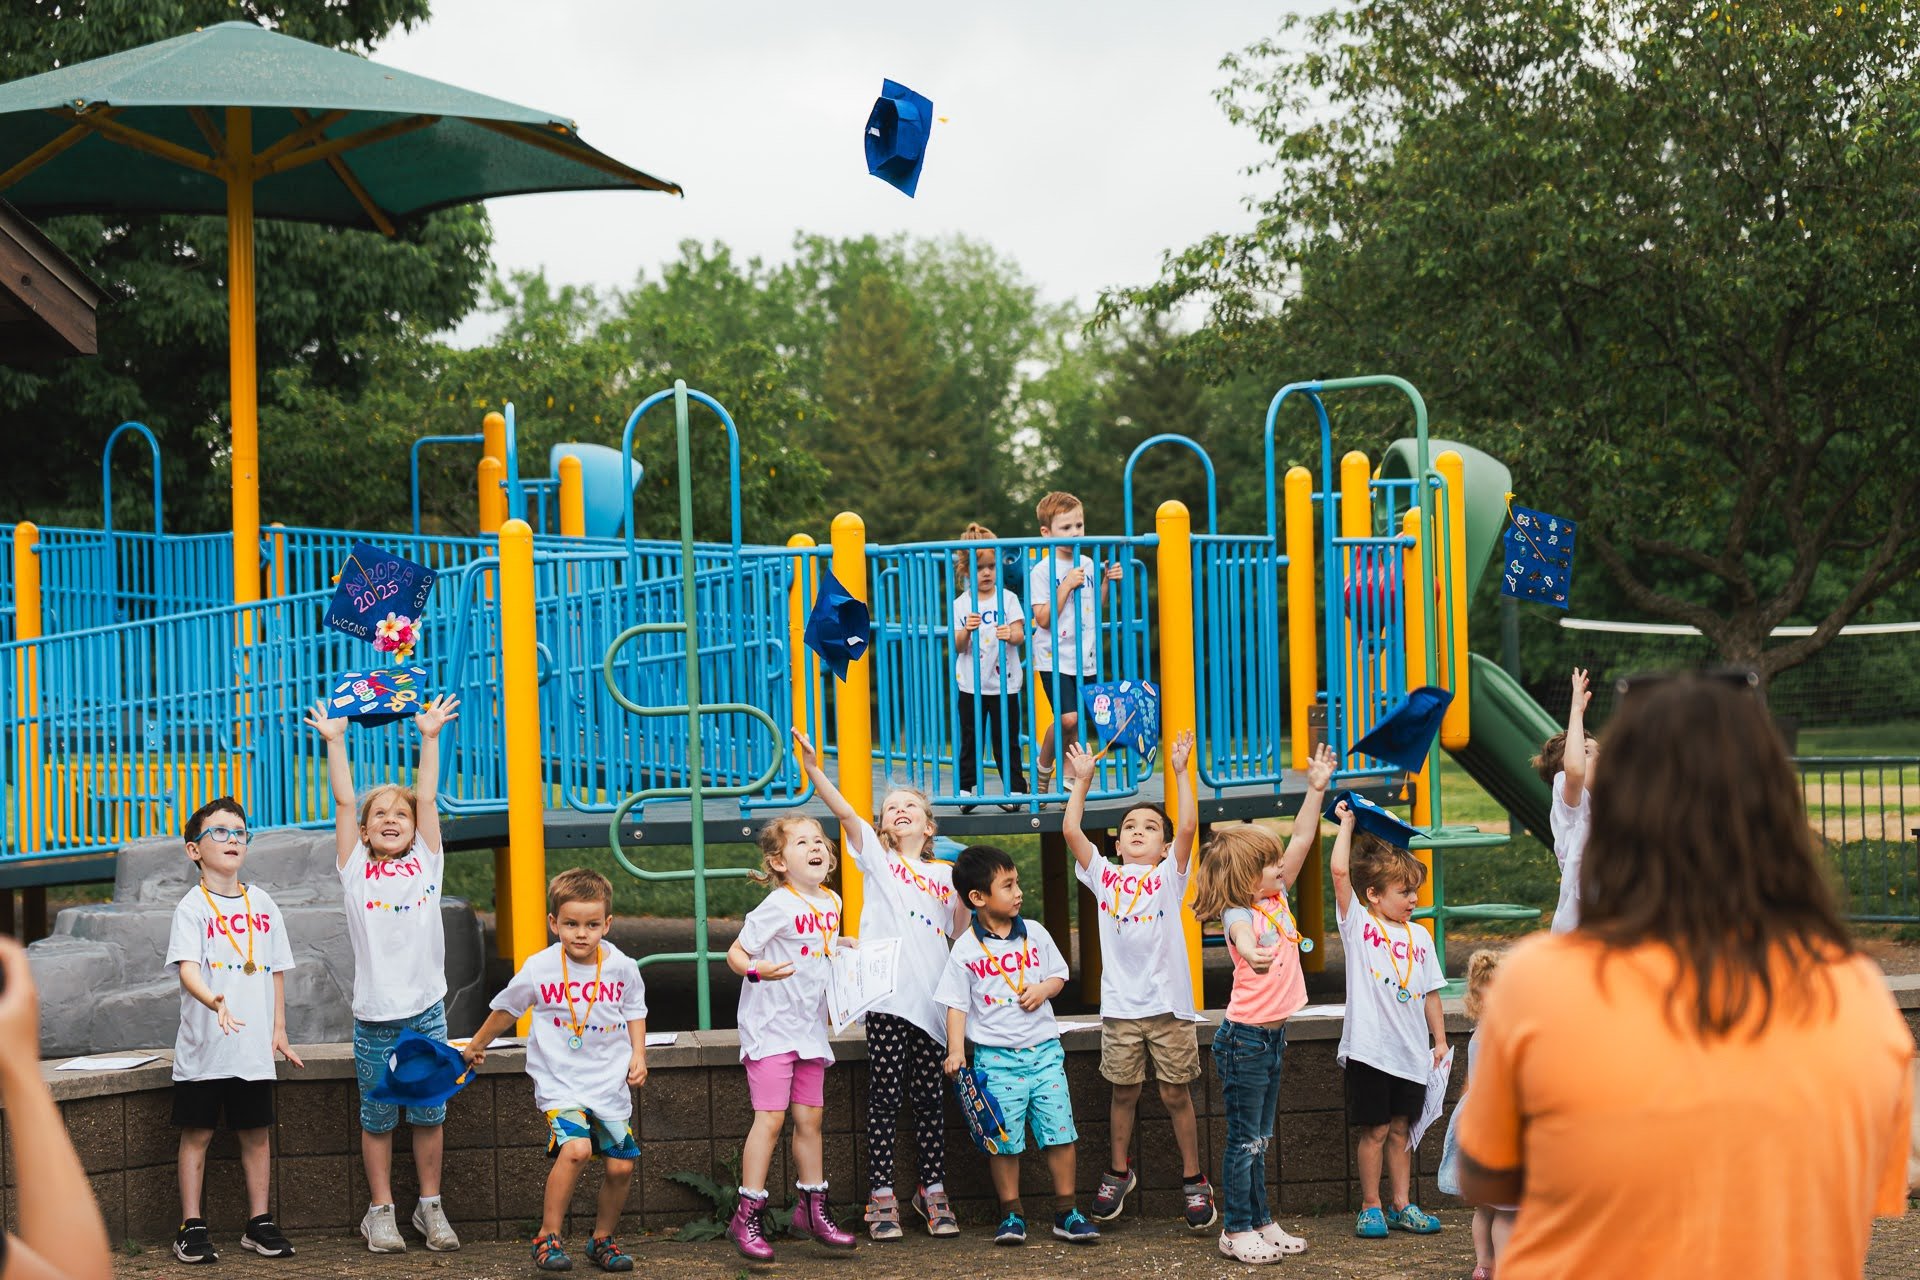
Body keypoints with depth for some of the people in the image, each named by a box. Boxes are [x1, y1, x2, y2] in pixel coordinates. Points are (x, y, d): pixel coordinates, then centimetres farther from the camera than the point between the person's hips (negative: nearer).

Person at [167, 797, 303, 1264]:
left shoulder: (263, 904, 10)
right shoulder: (192, 907, -5)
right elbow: (187, 967, -18)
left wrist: (279, 1029, 12)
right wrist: (215, 1001, -36)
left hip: (254, 1046, 4)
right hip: (203, 1045, -4)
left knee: (256, 1133, 8)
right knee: (197, 1133, 2)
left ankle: (259, 1224, 17)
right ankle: (191, 1228, 8)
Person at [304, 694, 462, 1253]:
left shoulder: (426, 863, 8)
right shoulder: (355, 870, 5)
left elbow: (427, 798, 6)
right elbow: (344, 802, 2)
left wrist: (429, 736, 7)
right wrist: (334, 742, 3)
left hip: (426, 1010, 1)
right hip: (375, 1014, -1)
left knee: (429, 1115, 6)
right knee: (377, 1119, 6)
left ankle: (430, 1207, 19)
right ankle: (381, 1211, 16)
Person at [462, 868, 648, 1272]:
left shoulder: (622, 967, -2)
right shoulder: (539, 969, -8)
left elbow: (635, 1011, 17)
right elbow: (506, 1009, 10)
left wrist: (638, 1056, 3)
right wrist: (476, 1045, 24)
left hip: (610, 1082, 3)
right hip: (560, 1082, -3)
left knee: (620, 1166, 1)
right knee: (576, 1148, -25)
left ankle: (602, 1239, 25)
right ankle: (548, 1237, -11)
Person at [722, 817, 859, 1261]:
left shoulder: (831, 902, 7)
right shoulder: (778, 906, -16)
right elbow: (736, 952, -15)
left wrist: (841, 947, 5)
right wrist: (757, 969, -34)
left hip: (809, 1028, 7)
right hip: (770, 1025, -7)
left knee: (810, 1117, 11)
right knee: (771, 1117, -10)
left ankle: (811, 1210, 22)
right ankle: (747, 1217, -4)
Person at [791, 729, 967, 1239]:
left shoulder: (944, 874, 16)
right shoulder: (876, 857, 8)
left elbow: (958, 932, 17)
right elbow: (844, 811, -7)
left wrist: (966, 895, 1)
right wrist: (812, 767, -20)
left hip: (931, 999, 3)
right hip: (887, 994, -3)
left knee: (930, 1096, 7)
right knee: (885, 1096, -3)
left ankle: (933, 1191, 16)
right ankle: (881, 1196, 1)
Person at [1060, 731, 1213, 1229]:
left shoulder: (1169, 876, 3)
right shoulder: (1105, 876, 9)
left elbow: (1188, 826, -10)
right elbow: (1071, 830, 2)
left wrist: (1179, 772, -10)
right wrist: (1082, 781, 4)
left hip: (1169, 1003, -2)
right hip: (1120, 1005, 2)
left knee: (1176, 1094, 4)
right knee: (1123, 1092, 10)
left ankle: (1194, 1180, 16)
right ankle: (1118, 1172, 27)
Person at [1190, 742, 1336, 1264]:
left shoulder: (1277, 897, 6)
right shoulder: (1239, 914, -17)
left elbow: (1300, 842, 7)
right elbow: (1243, 937, -41)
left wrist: (1316, 789, 0)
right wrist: (1253, 953, -64)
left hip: (1273, 1034, 8)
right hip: (1245, 1035, -8)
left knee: (1258, 1138, 16)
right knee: (1244, 1139, 0)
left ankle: (1262, 1222, 24)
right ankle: (1237, 1230, 7)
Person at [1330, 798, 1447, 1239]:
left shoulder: (1420, 936, 12)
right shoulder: (1358, 924, -3)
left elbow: (1429, 992, 16)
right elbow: (1340, 871, -15)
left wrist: (1439, 1039, 14)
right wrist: (1346, 824, -8)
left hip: (1411, 1051, 4)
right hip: (1370, 1047, -4)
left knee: (1400, 1129, 11)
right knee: (1374, 1129, 1)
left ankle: (1402, 1206, 19)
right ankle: (1370, 1208, 10)